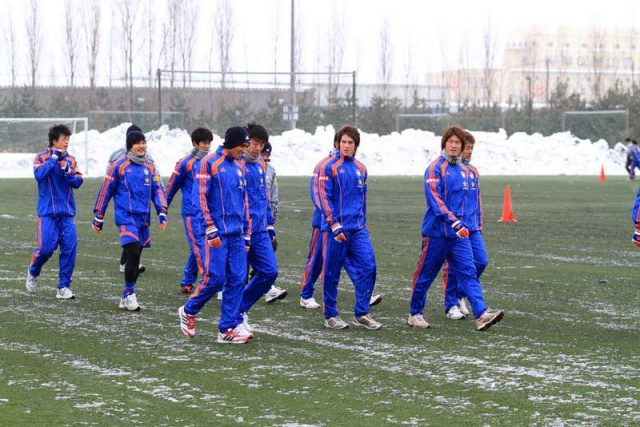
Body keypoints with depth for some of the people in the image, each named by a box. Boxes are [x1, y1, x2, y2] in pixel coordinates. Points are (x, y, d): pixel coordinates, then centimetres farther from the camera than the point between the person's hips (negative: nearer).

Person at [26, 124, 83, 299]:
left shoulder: (71, 160, 10)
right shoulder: (42, 157, -1)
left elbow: (78, 182, 4)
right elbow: (39, 175, -17)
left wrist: (68, 173, -14)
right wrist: (54, 159, -19)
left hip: (67, 212, 4)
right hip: (47, 212, -4)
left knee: (70, 247, -7)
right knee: (46, 247, -9)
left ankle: (64, 287, 1)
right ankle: (33, 273, 22)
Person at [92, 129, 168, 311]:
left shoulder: (150, 167, 11)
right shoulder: (119, 166, -3)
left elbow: (158, 190, 13)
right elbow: (105, 191, 1)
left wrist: (162, 212, -2)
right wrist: (98, 218, 3)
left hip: (143, 219, 5)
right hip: (126, 217, -5)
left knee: (135, 258, 8)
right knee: (133, 254, -17)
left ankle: (126, 298, 18)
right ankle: (129, 293, -5)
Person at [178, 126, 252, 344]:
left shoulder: (239, 168, 17)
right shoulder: (209, 163, -5)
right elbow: (200, 197, -11)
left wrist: (247, 236, 19)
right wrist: (211, 230, -16)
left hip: (236, 235, 7)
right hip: (215, 234, -7)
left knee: (237, 279, 0)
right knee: (215, 277, -10)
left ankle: (229, 328, 3)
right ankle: (188, 312, 14)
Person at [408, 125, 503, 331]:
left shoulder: (464, 171, 13)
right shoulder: (435, 168, -9)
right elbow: (435, 198, -21)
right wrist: (454, 222, -29)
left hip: (459, 232, 5)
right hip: (437, 231, -5)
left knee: (468, 272, -8)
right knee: (425, 274, 6)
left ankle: (481, 315, -19)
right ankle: (415, 314, 21)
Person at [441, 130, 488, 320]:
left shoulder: (473, 171, 13)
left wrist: (480, 222, 18)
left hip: (472, 228, 6)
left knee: (481, 261, 0)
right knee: (452, 267, -2)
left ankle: (460, 295, 19)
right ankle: (451, 305, 9)